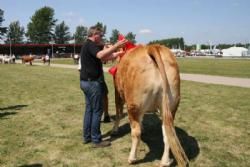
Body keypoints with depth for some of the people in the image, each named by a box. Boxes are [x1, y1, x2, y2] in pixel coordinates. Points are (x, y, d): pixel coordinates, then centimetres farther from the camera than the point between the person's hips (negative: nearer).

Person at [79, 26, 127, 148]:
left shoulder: (88, 45, 18)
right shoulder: (91, 45, -13)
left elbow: (105, 57, 19)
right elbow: (101, 55, -34)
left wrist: (119, 53, 14)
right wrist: (116, 46, -34)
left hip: (86, 81, 10)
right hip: (93, 82, -10)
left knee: (89, 109, 14)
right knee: (97, 110, -3)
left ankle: (87, 137, 21)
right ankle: (96, 140, 3)